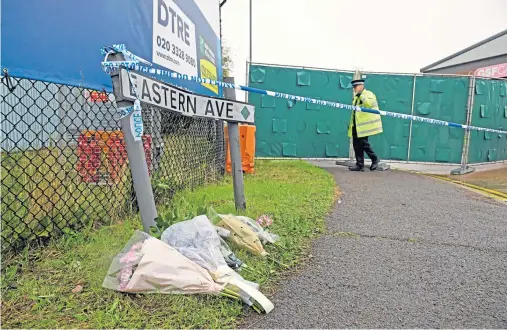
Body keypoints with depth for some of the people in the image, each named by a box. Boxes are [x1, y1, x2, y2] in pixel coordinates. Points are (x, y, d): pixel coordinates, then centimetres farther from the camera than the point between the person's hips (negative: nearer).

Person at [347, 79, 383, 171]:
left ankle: (375, 159, 10)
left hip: (364, 124, -9)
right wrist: (351, 123, 23)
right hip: (356, 125, 9)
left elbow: (370, 104, -25)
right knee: (357, 144, 6)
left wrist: (361, 95, -22)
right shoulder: (356, 97, 22)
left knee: (363, 143, -10)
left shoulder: (369, 94, -5)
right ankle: (359, 165, 11)